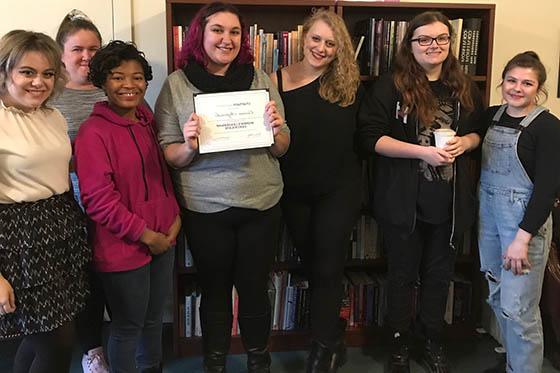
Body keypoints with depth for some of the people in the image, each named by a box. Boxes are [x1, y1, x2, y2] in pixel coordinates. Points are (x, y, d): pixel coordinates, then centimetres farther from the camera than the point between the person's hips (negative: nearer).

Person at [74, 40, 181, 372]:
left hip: (163, 239, 7)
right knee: (128, 326, 10)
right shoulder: (93, 132, -15)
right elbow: (98, 199, -19)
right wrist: (145, 235, -16)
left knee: (155, 318, 22)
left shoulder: (147, 121, 7)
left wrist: (175, 215, 2)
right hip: (123, 248, -7)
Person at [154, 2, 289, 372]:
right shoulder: (176, 84, -3)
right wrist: (189, 147, -23)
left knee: (255, 289, 13)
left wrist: (275, 131, -15)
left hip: (262, 204, 2)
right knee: (214, 291, 13)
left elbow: (281, 149, 6)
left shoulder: (261, 80, 2)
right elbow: (168, 157, -3)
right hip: (205, 209, -1)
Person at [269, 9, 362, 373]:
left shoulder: (350, 84, -5)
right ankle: (333, 339, 37)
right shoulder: (279, 80, -6)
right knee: (313, 266, 16)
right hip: (295, 191, 2)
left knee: (327, 270, 3)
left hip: (338, 191, -1)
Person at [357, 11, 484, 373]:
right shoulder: (390, 86, -8)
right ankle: (400, 344, 30)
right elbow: (371, 137, -13)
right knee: (403, 274, 11)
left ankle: (434, 343, 35)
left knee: (439, 274, 16)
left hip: (450, 200, 4)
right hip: (404, 200, -3)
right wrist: (422, 151, -21)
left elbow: (479, 131, 16)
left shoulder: (464, 88, 6)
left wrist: (464, 143, -8)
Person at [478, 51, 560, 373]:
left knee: (517, 308, -3)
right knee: (497, 297, 13)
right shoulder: (491, 116, 7)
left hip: (526, 219, -6)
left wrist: (522, 238, -18)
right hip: (488, 214, 6)